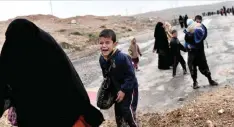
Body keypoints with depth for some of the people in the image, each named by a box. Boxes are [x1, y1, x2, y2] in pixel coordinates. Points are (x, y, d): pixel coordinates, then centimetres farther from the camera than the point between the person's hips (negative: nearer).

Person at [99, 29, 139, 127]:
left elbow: (131, 76, -25)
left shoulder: (122, 58, -31)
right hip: (117, 89, 7)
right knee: (118, 111, 16)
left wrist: (124, 90, -23)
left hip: (129, 89, -7)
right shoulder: (102, 59, -9)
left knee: (128, 111, -7)